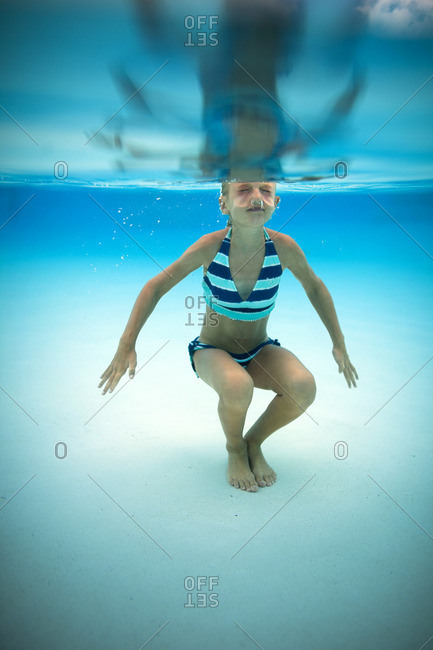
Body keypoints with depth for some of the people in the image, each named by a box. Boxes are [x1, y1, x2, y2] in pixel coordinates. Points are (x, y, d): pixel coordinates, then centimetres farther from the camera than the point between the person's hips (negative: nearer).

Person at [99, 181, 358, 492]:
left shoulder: (283, 247, -19)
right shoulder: (211, 246, -23)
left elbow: (315, 287, 1)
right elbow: (157, 286, -12)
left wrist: (339, 343, 5)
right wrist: (127, 345, -14)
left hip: (260, 352, 2)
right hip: (212, 351, -2)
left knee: (304, 387, -27)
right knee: (238, 388, -36)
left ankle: (254, 443, 4)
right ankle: (235, 449, 1)